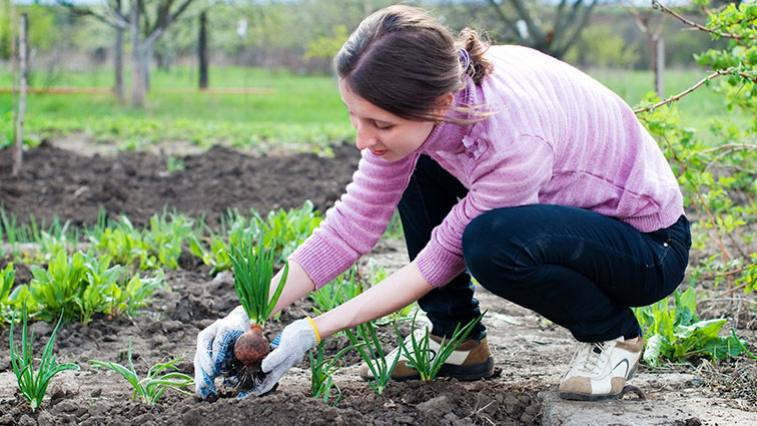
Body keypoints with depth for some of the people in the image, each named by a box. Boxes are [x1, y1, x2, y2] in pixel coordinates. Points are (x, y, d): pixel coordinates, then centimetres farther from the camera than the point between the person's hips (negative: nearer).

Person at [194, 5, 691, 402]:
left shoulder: (515, 139, -37)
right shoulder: (419, 105, -15)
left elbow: (443, 257, -26)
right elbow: (353, 223, -10)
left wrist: (315, 330, -23)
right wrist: (248, 314, -17)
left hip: (650, 245, -7)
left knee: (491, 242, -35)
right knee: (413, 166, -3)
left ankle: (613, 334, -7)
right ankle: (459, 341, 8)